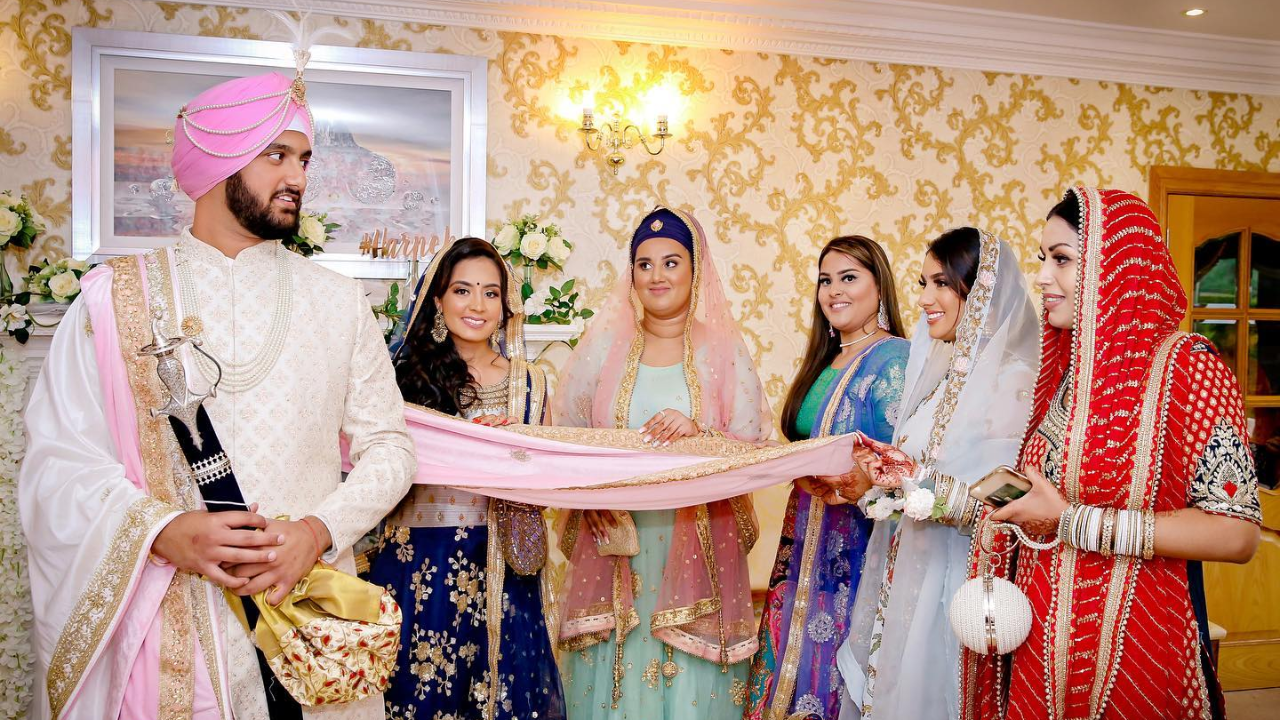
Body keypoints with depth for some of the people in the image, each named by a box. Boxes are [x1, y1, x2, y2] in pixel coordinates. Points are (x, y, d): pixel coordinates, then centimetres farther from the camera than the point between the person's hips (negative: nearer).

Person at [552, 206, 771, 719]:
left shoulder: (725, 353, 4)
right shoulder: (603, 345, 6)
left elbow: (753, 447, -2)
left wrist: (699, 434, -20)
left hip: (697, 551, 0)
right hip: (613, 549, 1)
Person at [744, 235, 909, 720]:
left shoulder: (894, 358, -11)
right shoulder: (826, 361, 13)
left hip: (857, 545, -7)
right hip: (808, 541, 7)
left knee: (837, 666, 2)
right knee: (798, 659, 13)